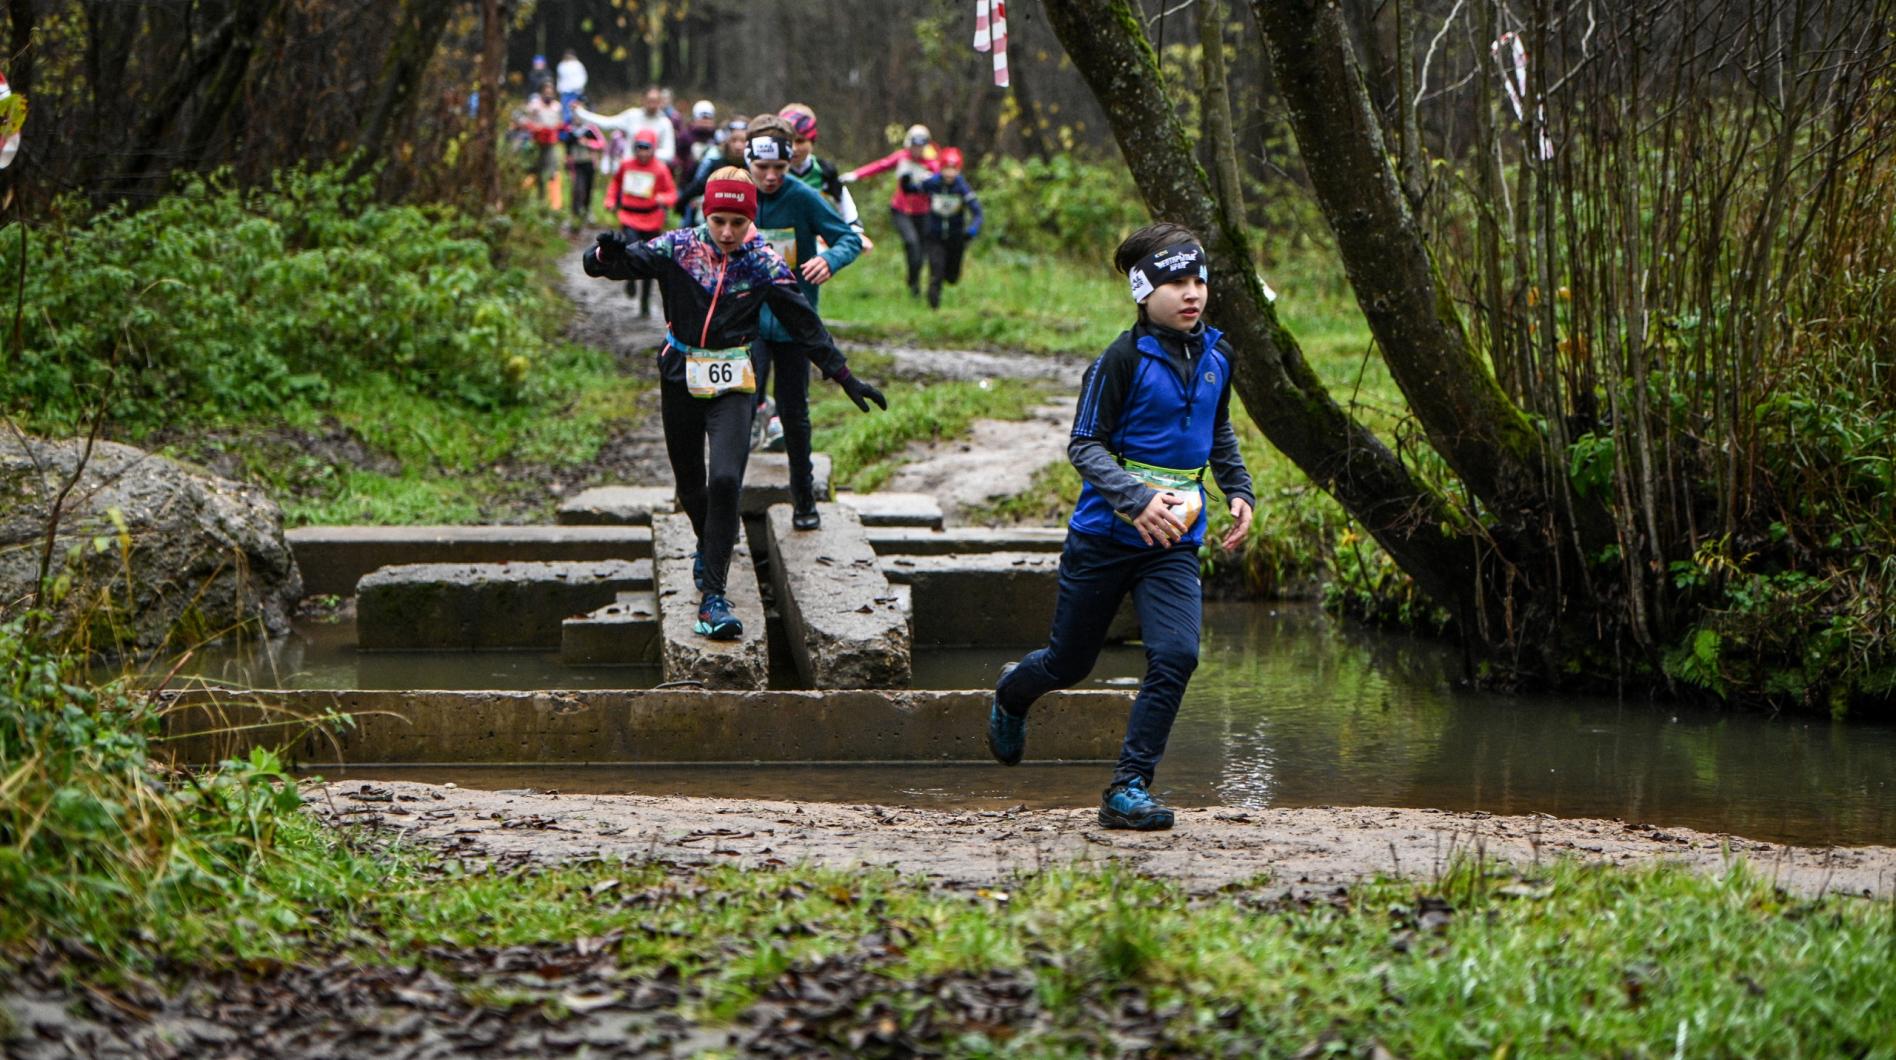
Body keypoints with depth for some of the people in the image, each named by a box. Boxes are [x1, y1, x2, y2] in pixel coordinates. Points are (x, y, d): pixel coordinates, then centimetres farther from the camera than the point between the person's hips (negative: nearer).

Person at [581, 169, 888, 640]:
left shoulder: (763, 262, -7)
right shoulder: (678, 248, -8)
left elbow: (804, 322, 2)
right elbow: (601, 265, -12)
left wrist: (844, 377, 2)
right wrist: (608, 253, -37)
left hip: (733, 384, -2)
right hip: (680, 378, 2)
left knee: (725, 482, -20)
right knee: (689, 483, 15)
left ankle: (713, 597, -19)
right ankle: (708, 546, 48)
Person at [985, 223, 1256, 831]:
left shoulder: (1215, 357, 5)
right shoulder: (1126, 358, -14)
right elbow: (1084, 444, -14)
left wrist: (1238, 491, 9)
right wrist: (1137, 498, -28)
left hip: (1176, 542, 4)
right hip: (1105, 535, -4)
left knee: (1175, 656, -18)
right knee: (1070, 662, 12)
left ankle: (1129, 789, -8)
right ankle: (1012, 693, 49)